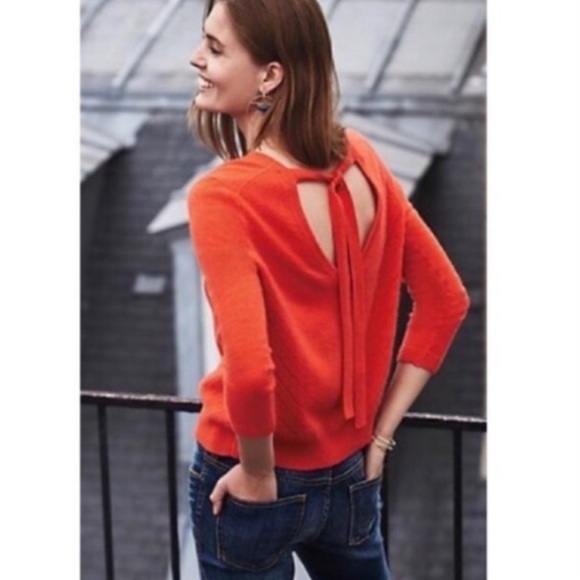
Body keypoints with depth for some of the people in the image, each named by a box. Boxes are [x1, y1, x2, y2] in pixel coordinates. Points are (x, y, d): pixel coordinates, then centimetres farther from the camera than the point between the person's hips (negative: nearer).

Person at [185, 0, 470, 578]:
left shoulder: (223, 197, -23)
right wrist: (379, 433, 6)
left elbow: (250, 371, -32)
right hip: (351, 476, 6)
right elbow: (445, 299, 4)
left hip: (257, 485, -6)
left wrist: (259, 478, -16)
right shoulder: (361, 161, -4)